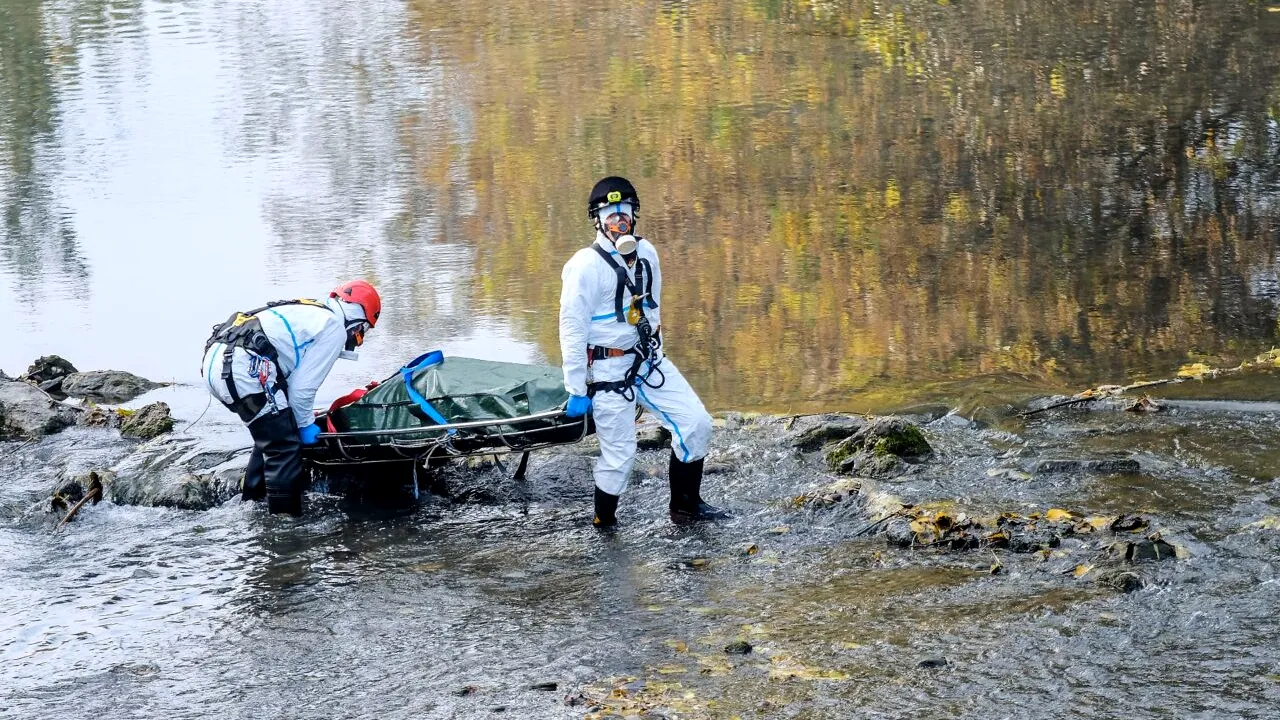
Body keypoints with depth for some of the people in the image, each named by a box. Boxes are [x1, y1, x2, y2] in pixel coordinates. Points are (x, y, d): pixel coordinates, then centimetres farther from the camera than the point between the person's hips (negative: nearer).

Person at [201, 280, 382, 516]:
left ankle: (251, 505, 33)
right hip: (244, 369, -10)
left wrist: (303, 417, 35)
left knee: (270, 437, 25)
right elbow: (303, 385, 0)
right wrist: (306, 424, 15)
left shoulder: (309, 314, 30)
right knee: (285, 445, -1)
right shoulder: (334, 328, 3)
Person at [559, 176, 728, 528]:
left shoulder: (646, 254, 5)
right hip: (608, 369, -7)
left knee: (696, 423, 1)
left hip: (648, 361, 7)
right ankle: (605, 524, 16)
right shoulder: (587, 266, -15)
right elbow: (572, 328, -14)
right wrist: (576, 390, -13)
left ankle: (685, 505, 15)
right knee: (619, 454, -4)